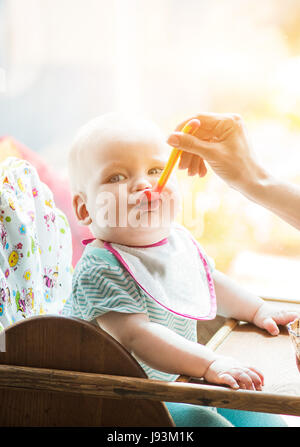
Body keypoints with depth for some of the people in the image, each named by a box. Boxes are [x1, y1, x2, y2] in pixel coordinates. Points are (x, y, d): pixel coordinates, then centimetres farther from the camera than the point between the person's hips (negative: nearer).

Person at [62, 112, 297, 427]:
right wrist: (210, 364, -39)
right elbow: (136, 335, -35)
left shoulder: (179, 240, 1)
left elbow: (210, 281, 22)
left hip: (178, 380, 8)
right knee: (205, 421, -22)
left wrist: (258, 310, 19)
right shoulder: (101, 268, -26)